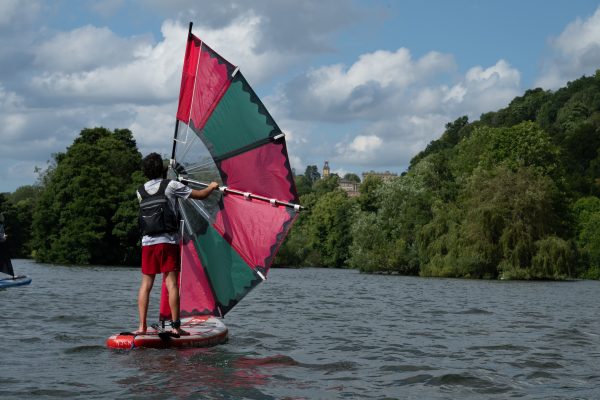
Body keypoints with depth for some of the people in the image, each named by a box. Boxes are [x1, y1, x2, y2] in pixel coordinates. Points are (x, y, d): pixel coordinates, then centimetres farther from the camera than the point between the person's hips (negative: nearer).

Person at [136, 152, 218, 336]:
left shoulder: (140, 191, 10)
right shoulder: (171, 185, -2)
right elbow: (200, 195, 3)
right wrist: (212, 187, 24)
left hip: (147, 242, 4)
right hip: (168, 241, -4)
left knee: (146, 283, 7)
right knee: (171, 283, -4)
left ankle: (142, 326, 2)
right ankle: (175, 326, -6)